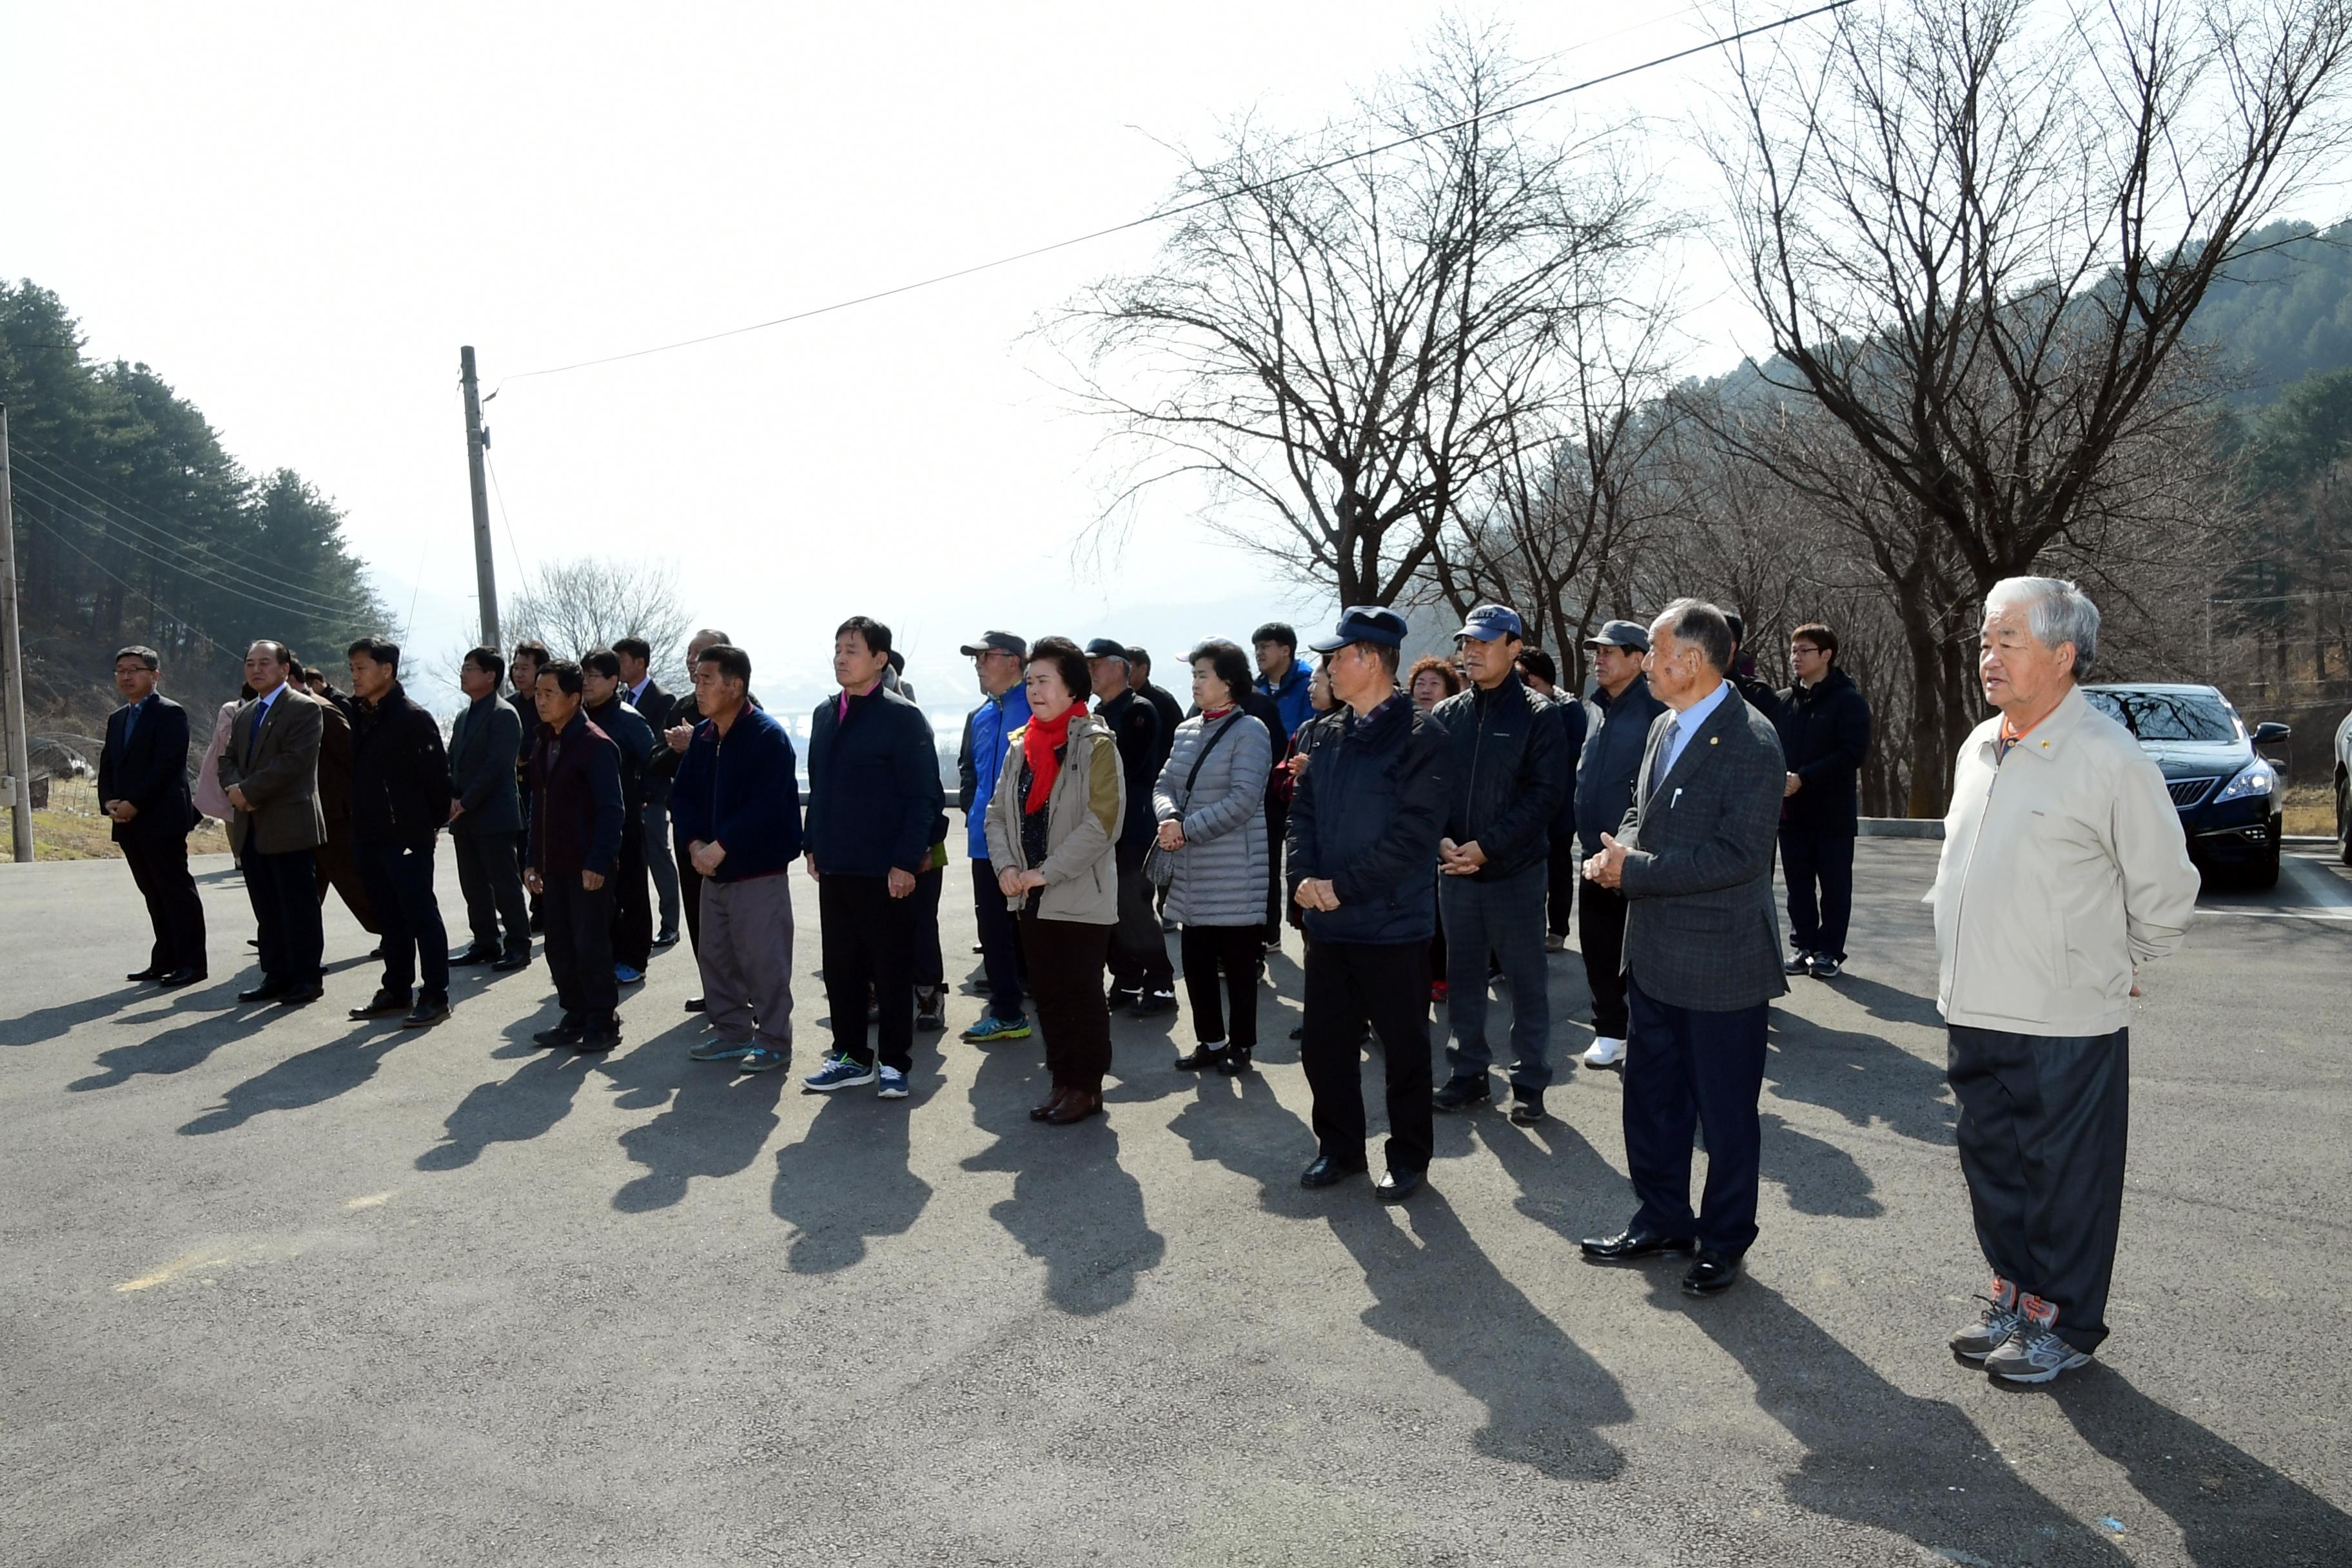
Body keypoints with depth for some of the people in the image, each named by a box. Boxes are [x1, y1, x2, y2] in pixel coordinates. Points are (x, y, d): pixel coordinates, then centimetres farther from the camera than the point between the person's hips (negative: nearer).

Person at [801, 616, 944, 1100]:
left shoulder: (902, 717, -9)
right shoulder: (825, 714, 11)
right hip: (834, 868, 6)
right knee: (840, 968, 13)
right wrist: (813, 845, 10)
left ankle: (893, 1064, 15)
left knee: (892, 970, 5)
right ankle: (851, 1057, 25)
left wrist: (905, 863, -17)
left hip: (884, 871, -6)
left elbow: (924, 797, -12)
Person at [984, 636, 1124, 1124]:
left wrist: (1046, 872, -18)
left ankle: (1087, 1087, 15)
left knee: (1083, 995, 3)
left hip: (1081, 897, -6)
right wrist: (1006, 866, -6)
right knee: (1047, 993, 13)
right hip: (1031, 898, 6)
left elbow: (1102, 823, -17)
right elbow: (998, 813, 11)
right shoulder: (1020, 745, 10)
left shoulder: (1095, 745, -10)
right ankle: (1063, 1080, 25)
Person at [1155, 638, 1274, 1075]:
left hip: (1234, 873, -7)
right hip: (1191, 872, 7)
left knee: (1237, 961, 4)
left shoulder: (1249, 732, -9)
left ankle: (1241, 1044, 16)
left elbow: (1242, 800, -18)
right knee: (1196, 958, 11)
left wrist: (1187, 829, -16)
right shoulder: (1187, 730, 13)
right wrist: (1169, 818, -13)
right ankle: (1210, 1040, 24)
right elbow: (1164, 784, 10)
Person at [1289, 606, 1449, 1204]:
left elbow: (1416, 833, -18)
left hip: (1393, 924, -6)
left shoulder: (1418, 736, -12)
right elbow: (1303, 811, 11)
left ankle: (1409, 1158, 24)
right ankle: (1339, 1148, 30)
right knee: (1323, 1044, 13)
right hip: (1329, 922, 6)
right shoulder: (1332, 736, 10)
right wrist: (1304, 877, -7)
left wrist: (1343, 885, -18)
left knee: (1404, 1048, 8)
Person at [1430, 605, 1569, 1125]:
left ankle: (1529, 1082, 16)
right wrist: (1443, 841, -12)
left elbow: (1545, 792, -11)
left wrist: (1486, 847, -16)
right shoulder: (1446, 716, 7)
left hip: (1516, 871, -4)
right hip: (1454, 870, 4)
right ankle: (1468, 1073, 25)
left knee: (1526, 981, 5)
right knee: (1463, 977, 12)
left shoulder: (1537, 716, -5)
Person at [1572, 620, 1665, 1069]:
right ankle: (1610, 1030, 25)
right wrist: (1588, 842, 16)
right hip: (1597, 855, 7)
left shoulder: (1654, 710, -13)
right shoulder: (1600, 709, 12)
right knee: (1598, 948, 13)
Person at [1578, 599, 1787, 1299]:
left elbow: (1741, 854, -24)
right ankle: (1661, 1219, 35)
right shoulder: (1665, 728, 9)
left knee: (1725, 1111, 8)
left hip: (1722, 962, -8)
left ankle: (1724, 1240, 25)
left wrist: (1636, 869, -21)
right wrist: (1620, 850, -4)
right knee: (1651, 1096, 18)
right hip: (1656, 953, 8)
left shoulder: (1750, 742, -18)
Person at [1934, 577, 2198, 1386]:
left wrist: (2115, 968, 6)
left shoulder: (2109, 758, -14)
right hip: (1976, 1012, 7)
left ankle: (2063, 1322, 23)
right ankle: (2014, 1295, 34)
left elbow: (2167, 889, -5)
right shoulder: (1977, 749, 8)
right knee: (1991, 1162, 17)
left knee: (2065, 1177, 7)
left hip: (2067, 1023, -7)